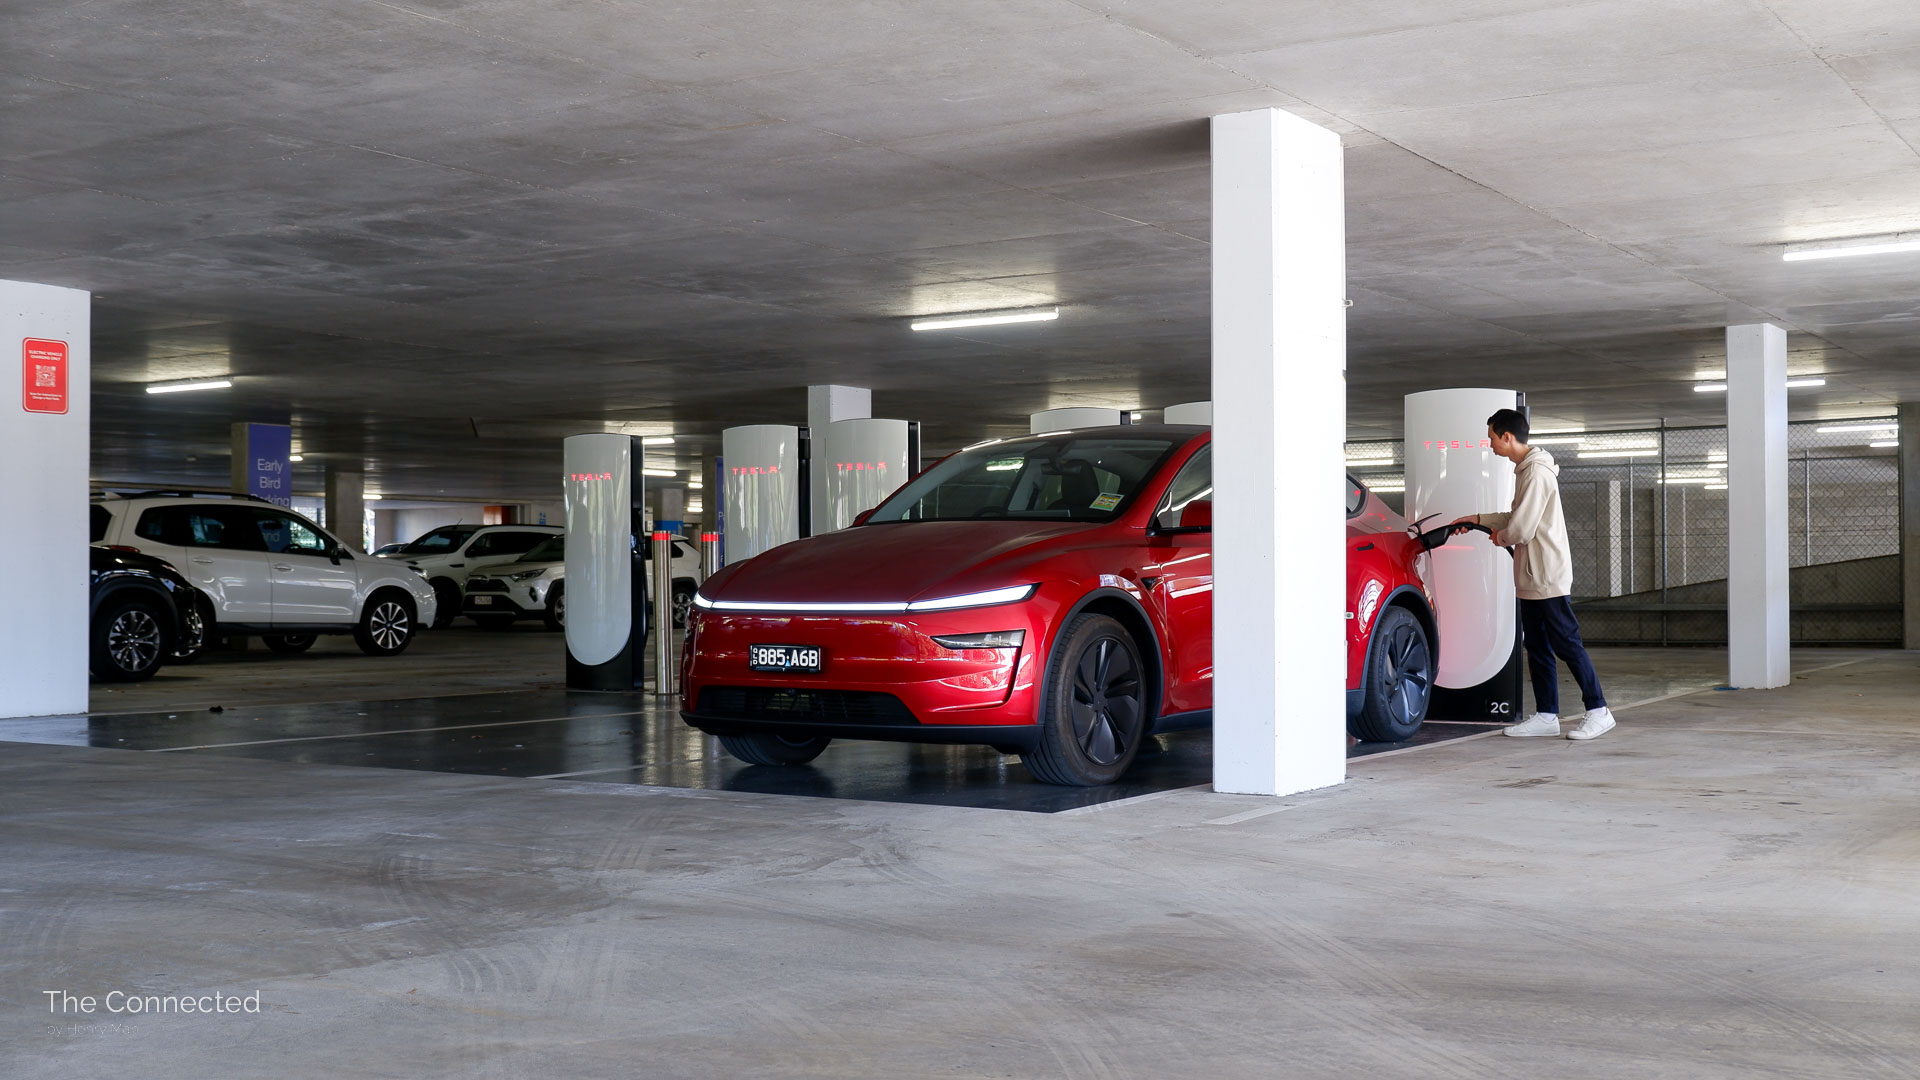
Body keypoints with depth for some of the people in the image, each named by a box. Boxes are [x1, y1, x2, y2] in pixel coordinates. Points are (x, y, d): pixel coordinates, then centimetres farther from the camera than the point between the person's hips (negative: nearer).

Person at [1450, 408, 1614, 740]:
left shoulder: (1537, 472, -18)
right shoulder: (1524, 469, 13)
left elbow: (1522, 529, -21)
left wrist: (1499, 537, -1)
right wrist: (1477, 519, 19)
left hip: (1548, 577, -10)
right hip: (1531, 577, 10)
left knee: (1567, 644, -6)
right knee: (1537, 648, 11)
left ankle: (1598, 711, 0)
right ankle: (1546, 715, 15)